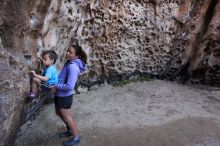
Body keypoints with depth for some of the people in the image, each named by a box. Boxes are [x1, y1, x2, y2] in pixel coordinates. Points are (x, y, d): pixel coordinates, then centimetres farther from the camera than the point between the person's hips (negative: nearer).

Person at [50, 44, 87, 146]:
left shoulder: (73, 66, -28)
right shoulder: (69, 63, 1)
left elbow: (69, 86, -31)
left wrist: (56, 86, -19)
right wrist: (56, 85, 4)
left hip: (65, 96, -9)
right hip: (59, 94, 9)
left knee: (67, 117, 8)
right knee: (59, 113, 26)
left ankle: (76, 137, 28)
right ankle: (70, 130, 46)